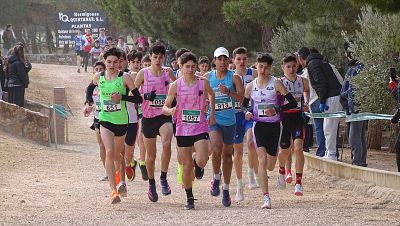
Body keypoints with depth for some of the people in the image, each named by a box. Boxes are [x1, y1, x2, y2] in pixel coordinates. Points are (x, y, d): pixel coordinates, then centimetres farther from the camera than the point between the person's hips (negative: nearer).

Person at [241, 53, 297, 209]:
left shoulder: (276, 83, -5)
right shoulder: (251, 86, 4)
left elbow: (293, 103, -8)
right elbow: (244, 104, 19)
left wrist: (276, 110, -21)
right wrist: (247, 112, -4)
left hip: (274, 125, -1)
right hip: (259, 125, 1)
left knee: (270, 166, 8)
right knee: (262, 159, -18)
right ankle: (266, 197, -19)